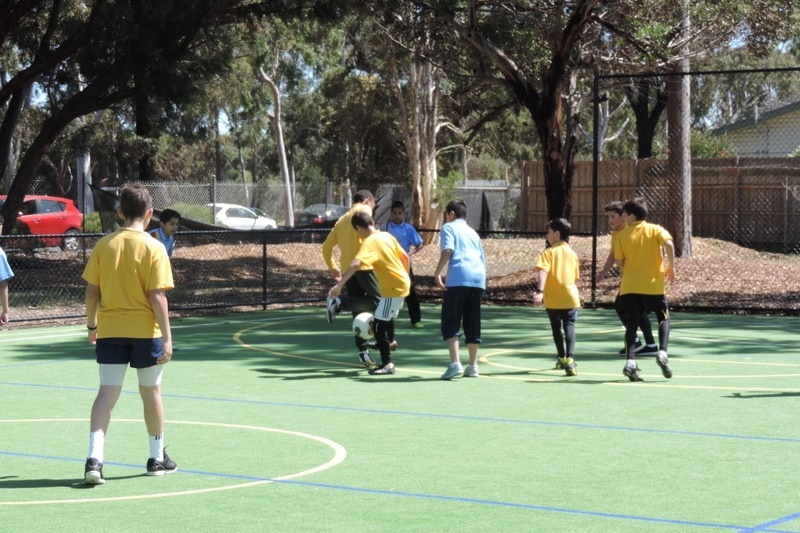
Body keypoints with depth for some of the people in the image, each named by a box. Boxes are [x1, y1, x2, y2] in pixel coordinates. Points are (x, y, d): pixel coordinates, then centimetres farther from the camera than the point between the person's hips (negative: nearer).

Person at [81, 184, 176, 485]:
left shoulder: (104, 245, 0)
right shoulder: (153, 248, -10)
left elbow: (91, 291, 2)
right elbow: (157, 296, -13)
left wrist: (92, 325, 16)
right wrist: (167, 338, -10)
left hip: (110, 330, 2)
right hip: (145, 330, -2)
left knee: (107, 393, 2)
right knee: (151, 393, 13)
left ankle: (94, 458, -14)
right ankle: (157, 458, 26)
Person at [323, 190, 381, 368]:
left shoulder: (342, 219, 25)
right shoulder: (364, 210, 4)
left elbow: (326, 246, 24)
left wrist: (333, 267, 31)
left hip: (346, 267, 7)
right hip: (363, 265, -7)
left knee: (359, 311, 9)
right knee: (377, 300, -7)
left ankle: (363, 352, 5)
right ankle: (339, 303, -22)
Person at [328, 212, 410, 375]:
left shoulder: (369, 243, -19)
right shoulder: (387, 235, 5)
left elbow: (356, 264, -34)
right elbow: (405, 257, 12)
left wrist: (339, 285, -38)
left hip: (393, 288, -9)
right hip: (403, 283, 9)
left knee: (378, 325, -5)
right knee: (388, 316, 32)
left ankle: (387, 364, -6)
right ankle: (391, 342, 55)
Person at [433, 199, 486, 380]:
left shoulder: (448, 228, 9)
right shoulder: (473, 232, 27)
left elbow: (447, 250, -9)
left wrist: (437, 273, -6)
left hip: (459, 278, -6)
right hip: (478, 278, 6)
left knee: (450, 322, -5)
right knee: (473, 324, 13)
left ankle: (455, 363, -19)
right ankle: (473, 366, 15)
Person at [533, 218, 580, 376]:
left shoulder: (549, 252, -6)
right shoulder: (572, 253, 9)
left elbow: (543, 272, -21)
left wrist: (540, 291, -31)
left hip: (553, 298, -2)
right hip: (570, 297, 2)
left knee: (556, 327, 16)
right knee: (569, 327, -5)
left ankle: (562, 358, 28)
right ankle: (569, 359, -24)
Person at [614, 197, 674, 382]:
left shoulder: (622, 234, 4)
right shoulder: (655, 229, 2)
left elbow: (619, 261, 2)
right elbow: (668, 243, -17)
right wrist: (671, 266, -7)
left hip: (629, 285, 1)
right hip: (653, 284, -1)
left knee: (632, 323, 4)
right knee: (664, 318, 16)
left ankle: (631, 361, -12)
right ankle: (662, 352, -6)